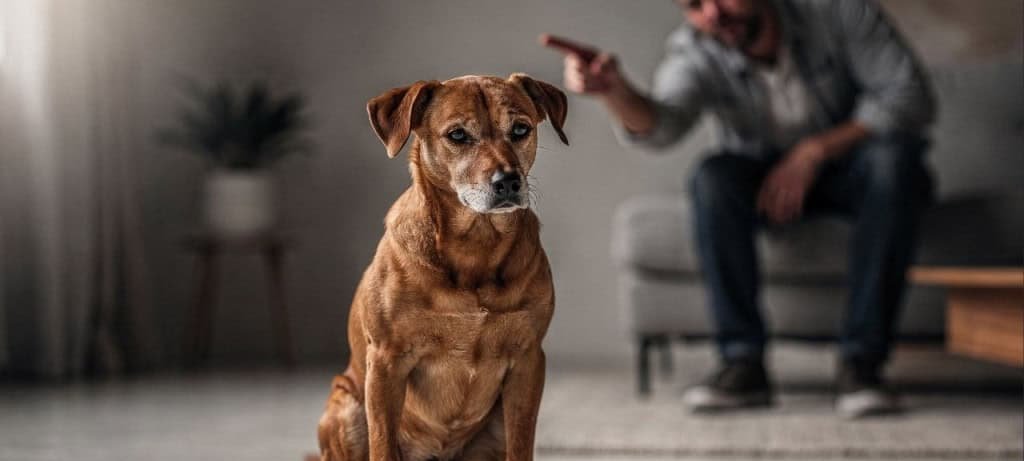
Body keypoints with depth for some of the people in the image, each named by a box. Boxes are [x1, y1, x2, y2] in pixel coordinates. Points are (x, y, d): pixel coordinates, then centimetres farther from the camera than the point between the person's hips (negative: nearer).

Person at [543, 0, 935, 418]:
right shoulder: (693, 53, -17)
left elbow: (912, 95, -20)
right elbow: (660, 125, -37)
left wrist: (815, 151, -27)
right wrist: (613, 89, -59)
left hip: (848, 161, 0)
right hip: (765, 177, 1)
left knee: (892, 156, -34)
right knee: (714, 176, -31)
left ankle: (860, 363, -31)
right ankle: (744, 363, -27)